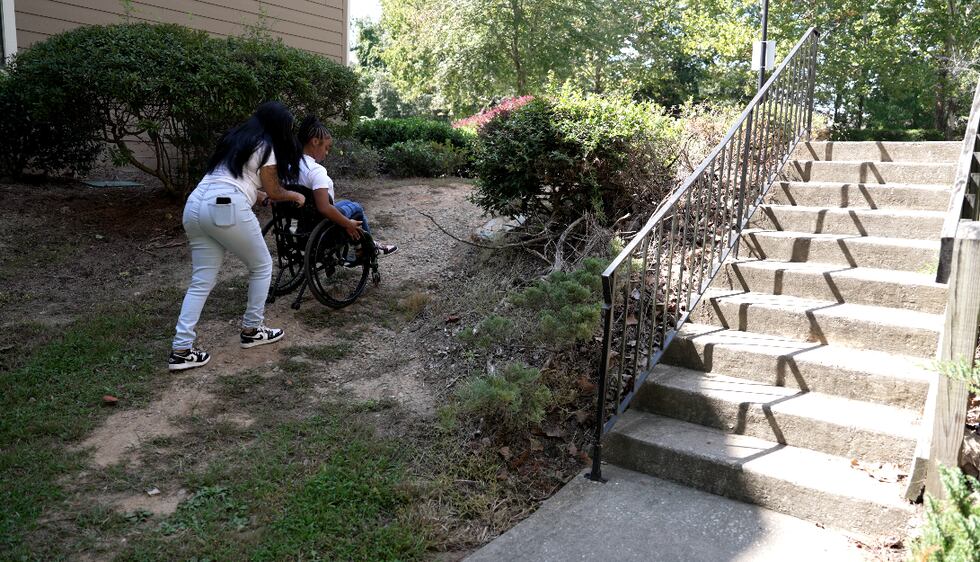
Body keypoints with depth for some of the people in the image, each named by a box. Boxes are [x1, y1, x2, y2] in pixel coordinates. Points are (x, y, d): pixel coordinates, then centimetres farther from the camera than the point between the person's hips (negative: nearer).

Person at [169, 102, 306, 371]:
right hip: (227, 209, -8)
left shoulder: (235, 137, 26)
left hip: (194, 206, 8)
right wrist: (296, 196, 28)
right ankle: (251, 330, 22)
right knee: (262, 266, 14)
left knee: (202, 281, 9)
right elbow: (274, 193, 10)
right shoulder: (265, 146, 3)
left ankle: (181, 350, 4)